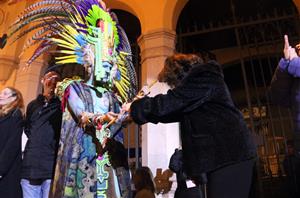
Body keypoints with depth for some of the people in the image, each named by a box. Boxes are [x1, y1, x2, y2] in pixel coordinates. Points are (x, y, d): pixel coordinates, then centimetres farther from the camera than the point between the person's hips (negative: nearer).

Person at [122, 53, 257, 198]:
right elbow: (175, 111, 27)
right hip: (222, 154, 10)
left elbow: (168, 104, -15)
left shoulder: (203, 76, -8)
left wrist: (134, 107, -1)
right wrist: (137, 111, 21)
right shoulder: (198, 80, 23)